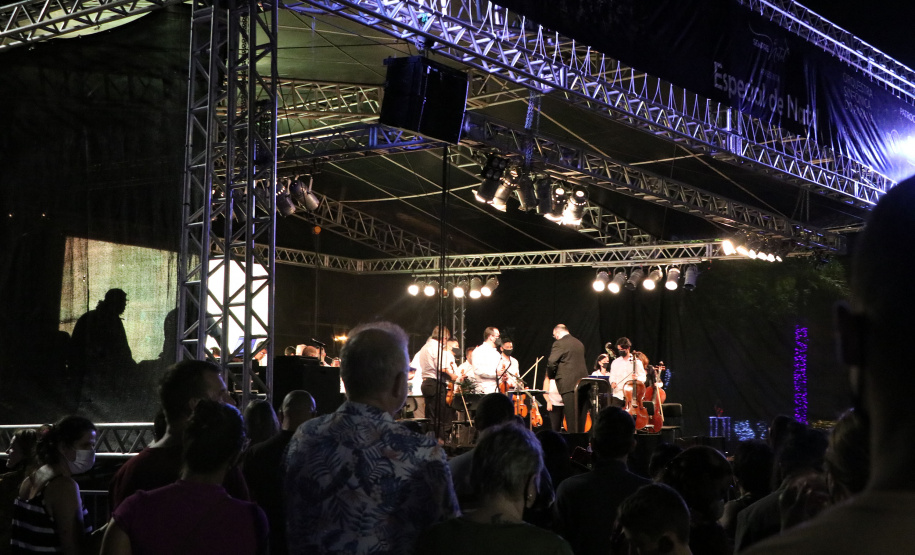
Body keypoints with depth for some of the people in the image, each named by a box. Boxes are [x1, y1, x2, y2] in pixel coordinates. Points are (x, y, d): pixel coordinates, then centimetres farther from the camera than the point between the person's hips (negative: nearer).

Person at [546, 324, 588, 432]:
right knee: (581, 418, 10)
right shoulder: (579, 343, 17)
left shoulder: (559, 344, -5)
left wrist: (551, 375, 7)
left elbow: (551, 362, -11)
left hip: (569, 385, -7)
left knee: (571, 418, -6)